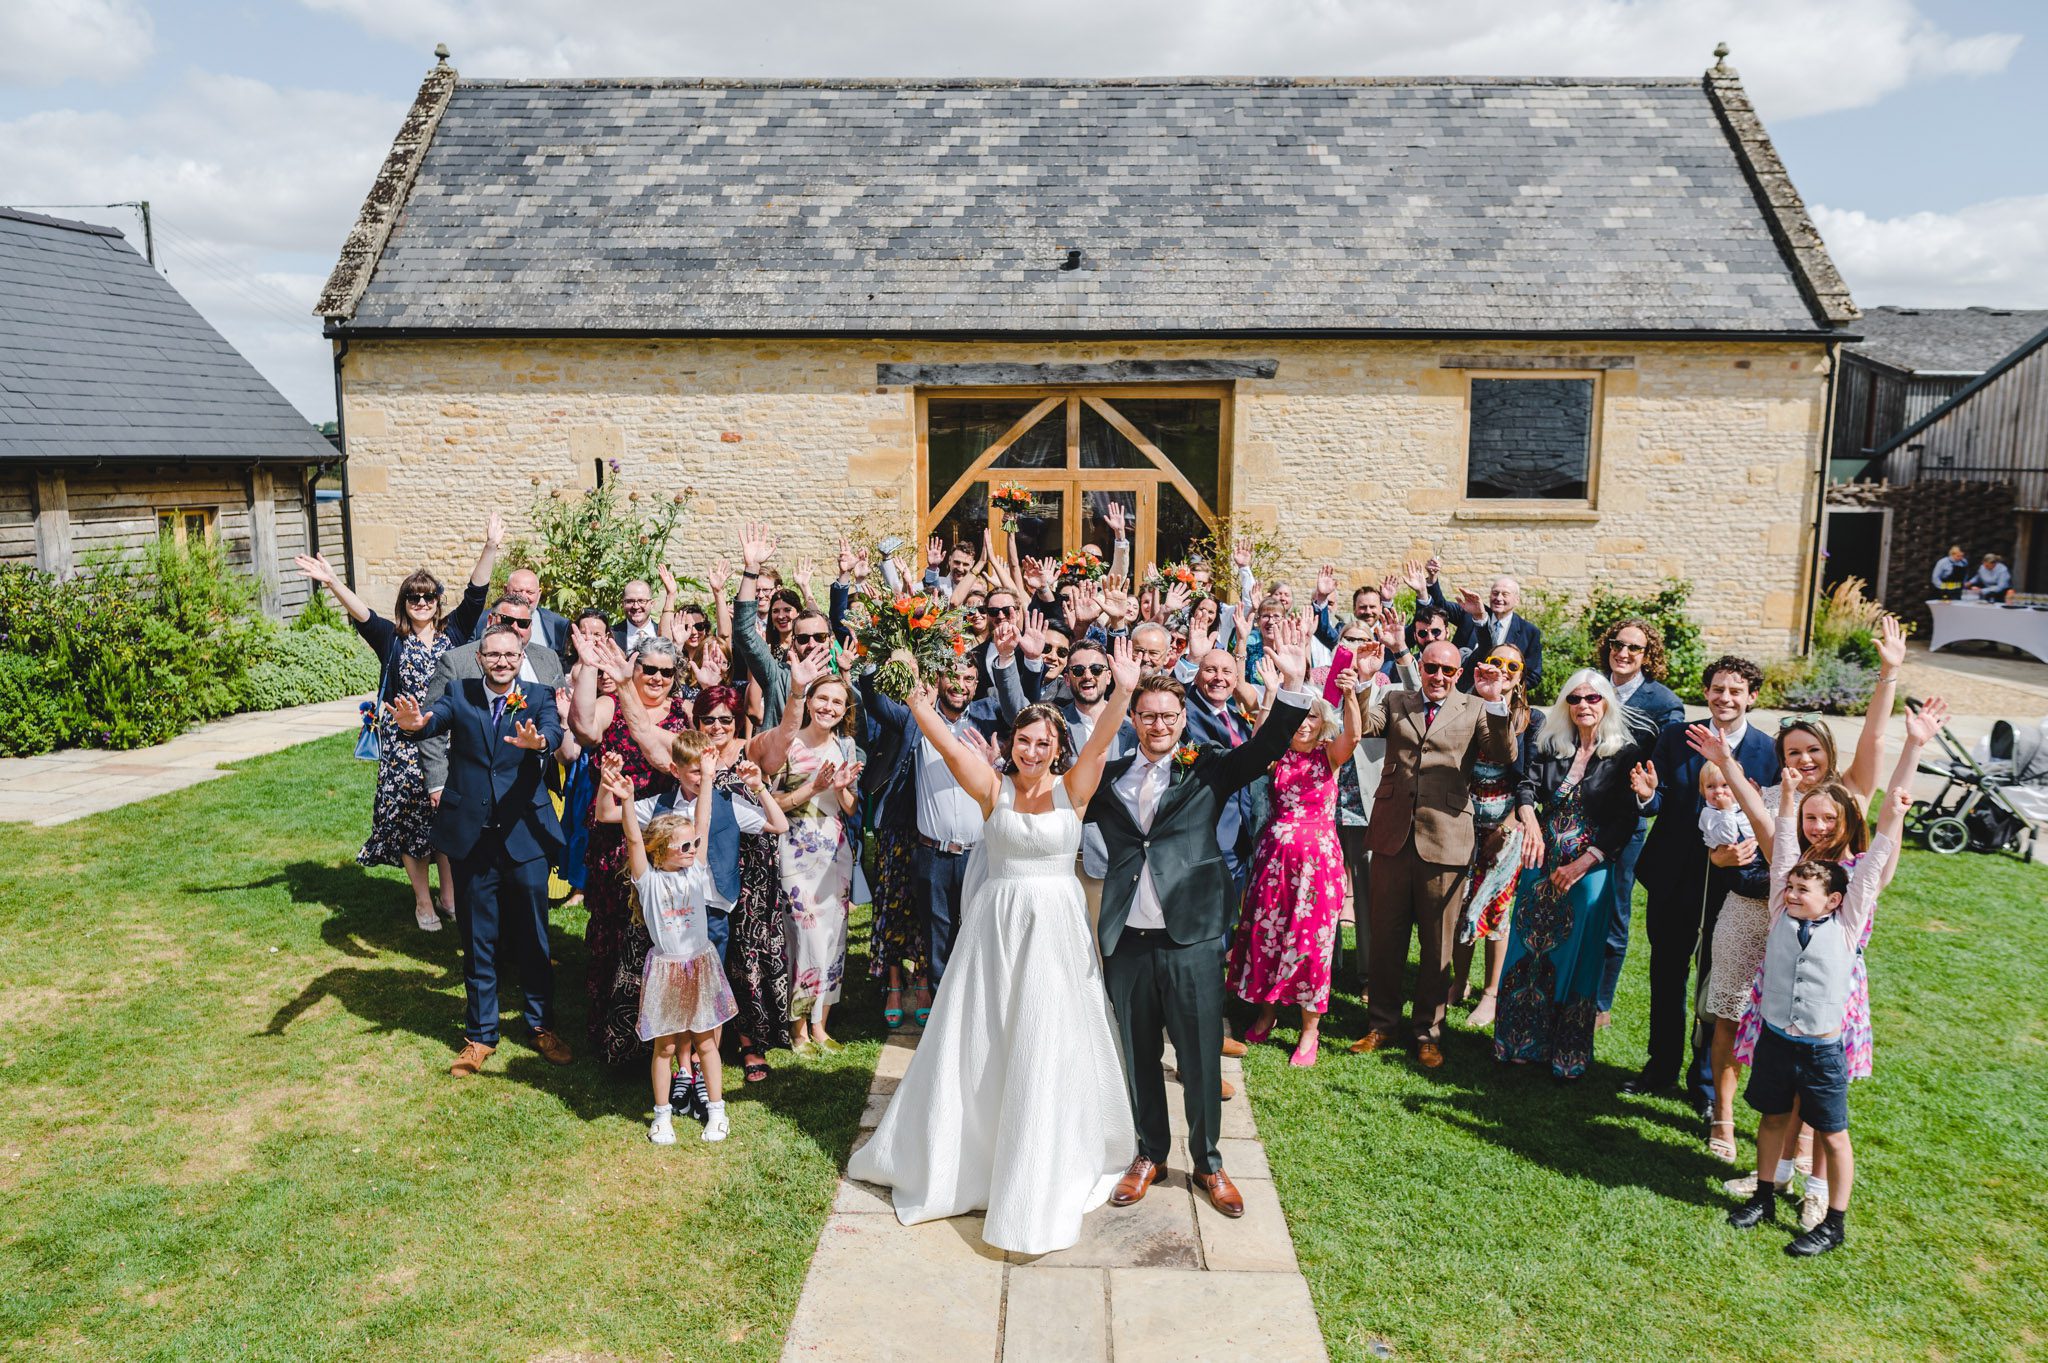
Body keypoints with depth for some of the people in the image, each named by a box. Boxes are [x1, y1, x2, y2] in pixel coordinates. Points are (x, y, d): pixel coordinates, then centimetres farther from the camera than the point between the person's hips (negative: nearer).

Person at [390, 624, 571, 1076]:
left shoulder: (539, 698, -1)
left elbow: (553, 731, -21)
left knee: (533, 938, 9)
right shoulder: (460, 694, 2)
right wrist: (416, 722, -42)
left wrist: (536, 742, -45)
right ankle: (480, 1034, 27)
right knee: (477, 941, 12)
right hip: (471, 835, 1)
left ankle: (542, 1025, 27)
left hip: (525, 834, -1)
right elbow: (436, 718, -18)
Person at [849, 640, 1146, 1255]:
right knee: (974, 1043, 10)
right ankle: (951, 1155, 32)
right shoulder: (994, 788, 0)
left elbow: (1100, 743, -18)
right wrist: (920, 707, -26)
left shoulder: (1073, 790, -2)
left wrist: (1123, 692, -33)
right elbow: (950, 746, -12)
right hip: (997, 926, 1)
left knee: (1048, 1049, 5)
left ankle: (1041, 1177, 22)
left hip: (1056, 927, 0)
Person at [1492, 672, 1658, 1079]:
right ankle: (1523, 1044, 20)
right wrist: (1530, 823, -27)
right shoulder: (1549, 745, 6)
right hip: (1542, 863, 3)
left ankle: (1567, 1054, 16)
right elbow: (1527, 787, -7)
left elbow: (1625, 824, -8)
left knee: (1573, 958, 4)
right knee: (1530, 951, 8)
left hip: (1590, 870, -3)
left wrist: (1584, 863, -16)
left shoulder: (1625, 754, -5)